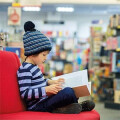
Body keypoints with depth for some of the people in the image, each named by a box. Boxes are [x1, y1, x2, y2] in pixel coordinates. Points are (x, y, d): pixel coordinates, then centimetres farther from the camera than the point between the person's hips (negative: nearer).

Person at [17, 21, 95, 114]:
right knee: (69, 92, -26)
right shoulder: (24, 69, -17)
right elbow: (24, 93, -24)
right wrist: (46, 89, -28)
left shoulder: (33, 67, 15)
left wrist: (51, 82, 15)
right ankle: (79, 107, 2)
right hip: (37, 106, -11)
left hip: (43, 99, 11)